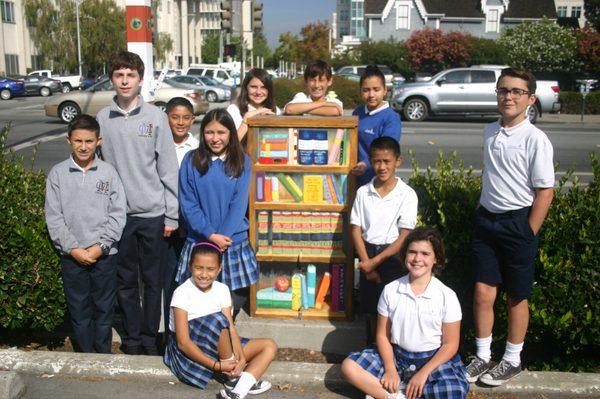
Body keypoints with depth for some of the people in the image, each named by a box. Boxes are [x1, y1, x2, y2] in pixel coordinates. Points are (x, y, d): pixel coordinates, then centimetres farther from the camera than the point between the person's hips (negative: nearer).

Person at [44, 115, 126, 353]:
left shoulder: (108, 172, -1)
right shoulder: (58, 174, -1)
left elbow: (118, 214, -3)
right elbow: (53, 217, -2)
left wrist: (100, 246, -11)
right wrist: (73, 249, -10)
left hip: (104, 255, 0)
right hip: (71, 256, 0)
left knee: (104, 309, 9)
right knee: (79, 311, 10)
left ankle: (104, 356, 24)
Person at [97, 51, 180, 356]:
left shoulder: (155, 116, -3)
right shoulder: (102, 119, 3)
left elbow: (168, 169, -3)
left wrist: (171, 215, -5)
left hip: (152, 213, -2)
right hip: (118, 214, 2)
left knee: (153, 280, 8)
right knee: (126, 280, 11)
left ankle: (150, 336, 23)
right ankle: (131, 337, 26)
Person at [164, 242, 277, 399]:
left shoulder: (222, 289, 1)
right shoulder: (182, 293, -16)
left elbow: (231, 329, -5)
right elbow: (183, 342, -20)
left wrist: (242, 359, -23)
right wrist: (216, 365, -26)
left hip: (219, 348, 7)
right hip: (189, 352, -7)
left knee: (270, 346, -5)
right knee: (218, 320, -34)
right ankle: (234, 377, -17)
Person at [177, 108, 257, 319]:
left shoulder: (241, 161, 1)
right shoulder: (191, 160, 0)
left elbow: (239, 203, -4)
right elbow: (188, 204, -3)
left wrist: (222, 236, -13)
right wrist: (211, 235, -12)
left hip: (234, 243, 0)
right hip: (198, 242, 0)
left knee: (237, 298, 4)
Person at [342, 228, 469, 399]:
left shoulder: (447, 296, -8)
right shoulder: (390, 290, -3)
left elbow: (450, 344, -5)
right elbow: (383, 335, 2)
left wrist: (423, 374, -15)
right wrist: (390, 370, -13)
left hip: (434, 359, -1)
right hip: (396, 355, 2)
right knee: (349, 366, -17)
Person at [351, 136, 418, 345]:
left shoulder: (407, 194, -9)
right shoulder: (363, 192, 0)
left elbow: (404, 237, -11)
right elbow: (356, 230, 0)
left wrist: (376, 261, -14)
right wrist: (367, 263, -9)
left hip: (392, 256, -3)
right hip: (368, 255, 3)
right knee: (371, 310, 13)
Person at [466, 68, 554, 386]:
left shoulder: (535, 139, -13)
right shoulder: (490, 132, 5)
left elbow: (545, 192, -11)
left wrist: (528, 234, -11)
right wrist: (481, 210, 14)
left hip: (518, 222, -5)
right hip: (486, 218, 5)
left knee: (516, 296, 10)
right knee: (483, 292, 6)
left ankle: (512, 360, 27)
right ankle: (482, 356, 22)